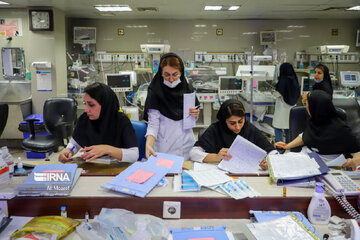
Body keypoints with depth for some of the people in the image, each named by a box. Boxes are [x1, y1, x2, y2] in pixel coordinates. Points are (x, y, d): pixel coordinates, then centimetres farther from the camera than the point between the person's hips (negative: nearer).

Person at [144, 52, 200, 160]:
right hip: (165, 147, -3)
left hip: (186, 145, 4)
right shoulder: (155, 92, -9)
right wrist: (148, 145, -28)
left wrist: (195, 115, -8)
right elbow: (153, 124, -12)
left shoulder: (187, 89, 3)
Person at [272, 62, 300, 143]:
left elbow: (278, 94, -15)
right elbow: (297, 93, 11)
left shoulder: (283, 80, -17)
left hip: (282, 107, -7)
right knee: (288, 127, 16)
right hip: (291, 107, 7)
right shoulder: (294, 80, 2)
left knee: (278, 127, 0)